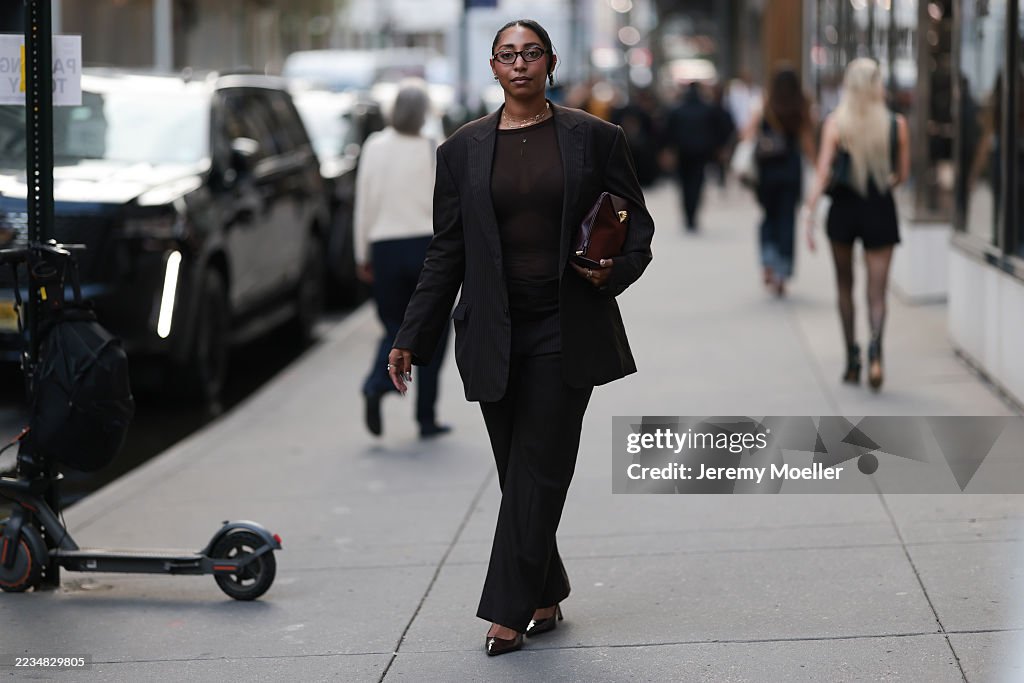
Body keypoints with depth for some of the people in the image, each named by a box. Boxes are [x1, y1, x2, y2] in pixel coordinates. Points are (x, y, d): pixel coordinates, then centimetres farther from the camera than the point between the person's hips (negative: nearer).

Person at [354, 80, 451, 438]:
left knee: (395, 327, 13)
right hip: (426, 244, -2)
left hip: (385, 247, 2)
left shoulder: (374, 147, 1)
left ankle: (377, 383, -17)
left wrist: (363, 255, 10)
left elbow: (363, 204, 3)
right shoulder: (433, 150, -6)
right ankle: (427, 417, 7)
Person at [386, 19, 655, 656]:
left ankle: (510, 610, -1)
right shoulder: (463, 149, 7)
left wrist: (617, 269, -14)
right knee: (519, 473, 6)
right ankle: (544, 598, 21)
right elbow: (447, 251, 9)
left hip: (566, 333, -2)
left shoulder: (596, 138, 2)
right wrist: (412, 338, 5)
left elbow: (638, 224, 8)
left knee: (538, 469, -5)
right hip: (494, 335, 2)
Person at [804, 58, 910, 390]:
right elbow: (902, 174, 4)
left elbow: (823, 173, -12)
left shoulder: (835, 123, -7)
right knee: (877, 291, 1)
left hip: (844, 209, 0)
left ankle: (852, 356, 19)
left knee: (845, 286, 18)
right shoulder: (897, 125, -4)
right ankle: (875, 345, -26)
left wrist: (810, 214, -11)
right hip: (880, 212, 0)